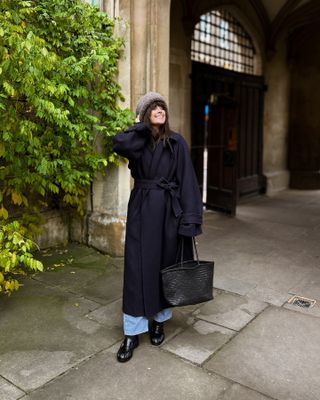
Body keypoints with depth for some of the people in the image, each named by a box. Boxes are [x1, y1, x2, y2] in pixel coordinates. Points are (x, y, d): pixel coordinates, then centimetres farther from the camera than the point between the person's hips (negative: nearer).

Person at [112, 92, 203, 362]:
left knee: (165, 266, 10)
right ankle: (133, 332, 10)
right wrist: (143, 127, -8)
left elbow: (187, 181, -4)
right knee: (138, 268, 0)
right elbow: (119, 144, -23)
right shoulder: (137, 141, 3)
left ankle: (159, 321, 30)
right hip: (142, 210, 0)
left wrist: (191, 217, -12)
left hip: (169, 211, 0)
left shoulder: (177, 142, 2)